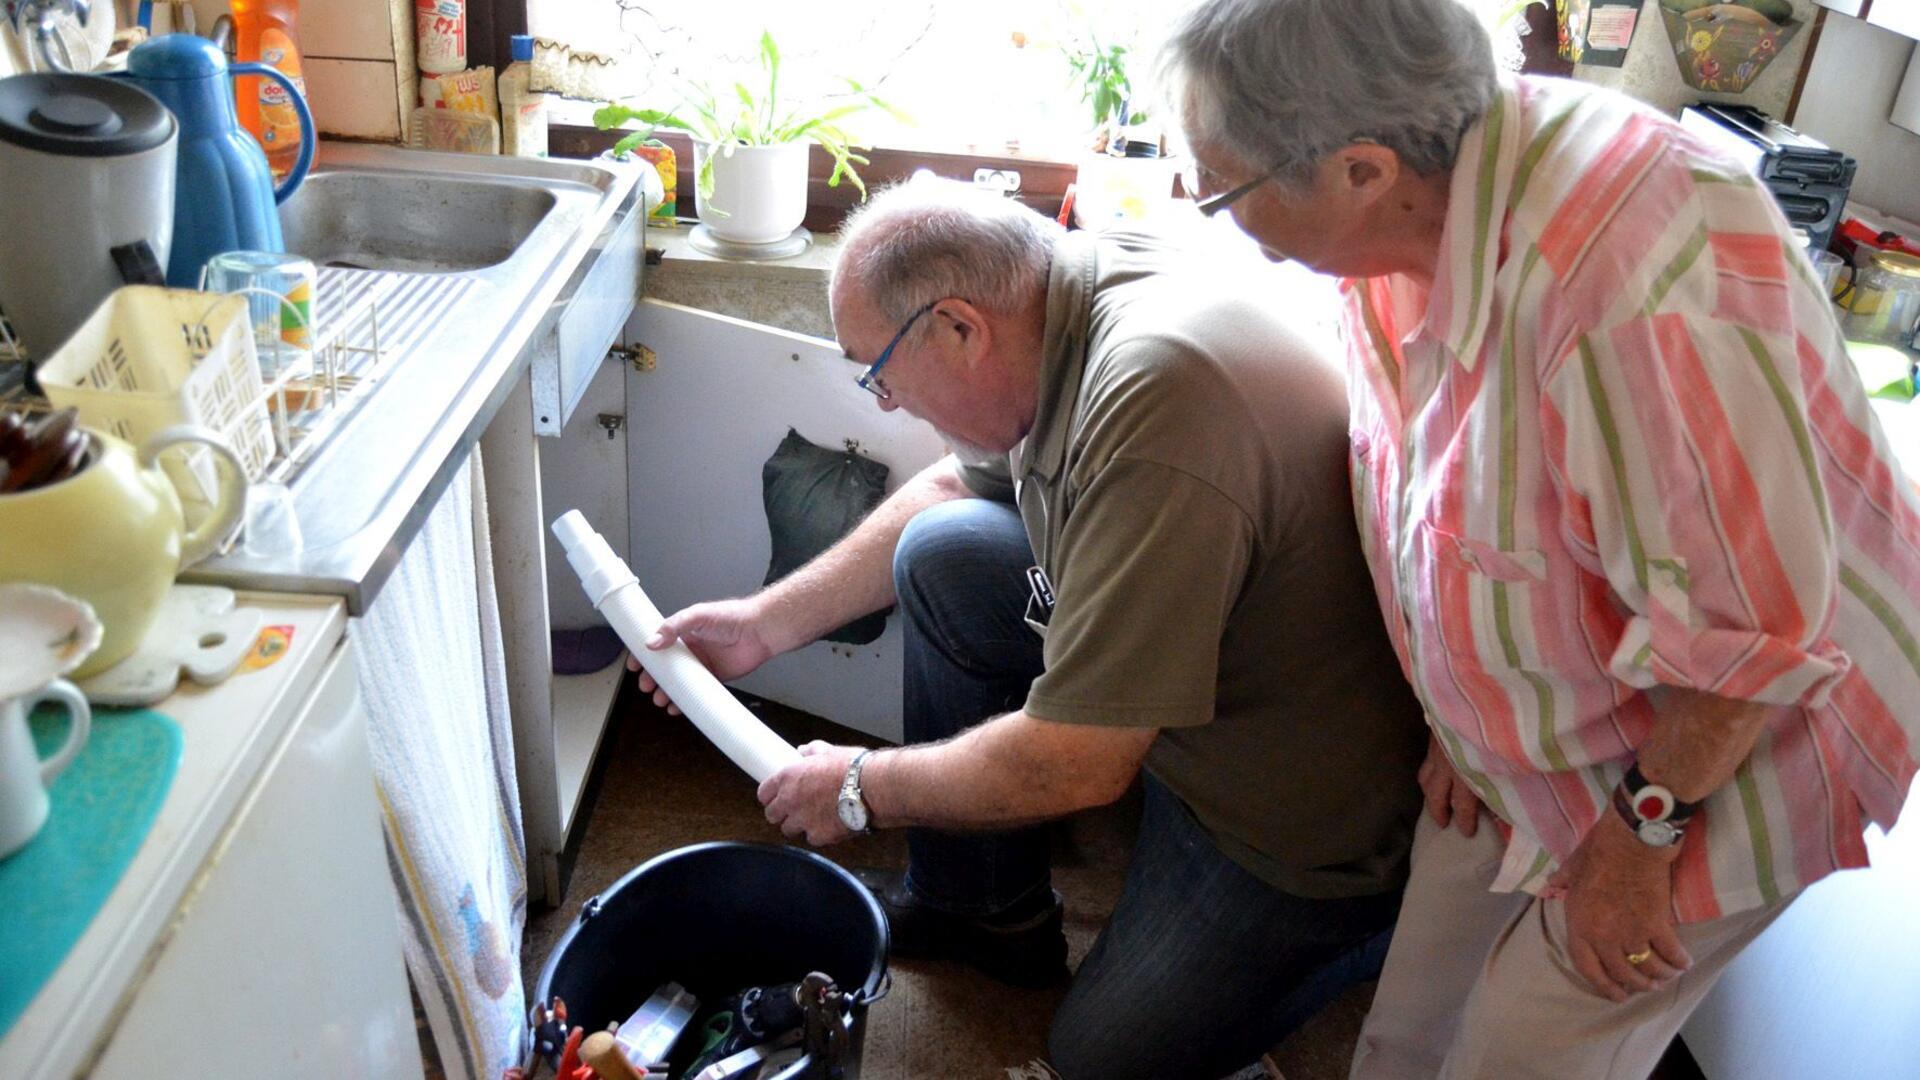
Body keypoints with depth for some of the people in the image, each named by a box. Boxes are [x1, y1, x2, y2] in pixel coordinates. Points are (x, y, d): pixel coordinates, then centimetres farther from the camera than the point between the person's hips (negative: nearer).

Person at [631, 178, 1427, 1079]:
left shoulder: (1152, 410, -36)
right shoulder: (1078, 281, -8)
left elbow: (1076, 768, -30)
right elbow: (962, 485, 10)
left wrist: (860, 790, -13)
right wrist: (766, 622, 10)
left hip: (1309, 802, -8)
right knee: (943, 553, -2)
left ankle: (1373, 922, 19)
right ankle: (984, 906, 15)